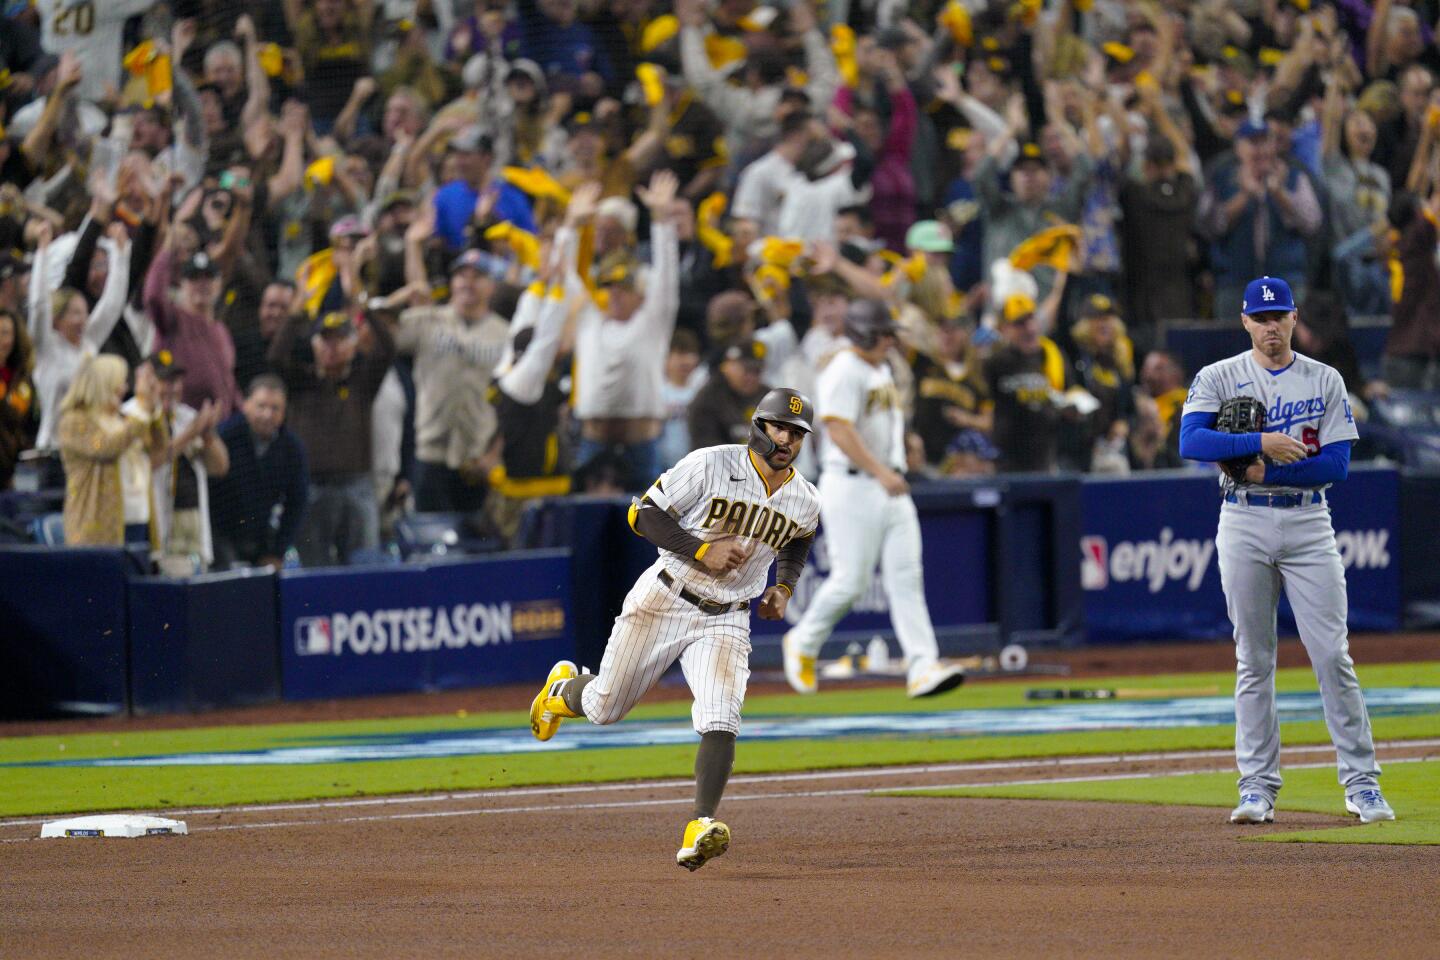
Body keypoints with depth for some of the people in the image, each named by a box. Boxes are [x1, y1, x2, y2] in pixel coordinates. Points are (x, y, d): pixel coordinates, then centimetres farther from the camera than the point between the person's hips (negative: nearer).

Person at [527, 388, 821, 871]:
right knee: (604, 708, 8)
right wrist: (702, 550, -23)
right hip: (663, 602, -2)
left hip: (726, 620, 2)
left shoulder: (805, 501, -1)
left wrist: (785, 586, 5)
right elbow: (644, 513, -13)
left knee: (720, 722, -21)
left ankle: (701, 827, -25)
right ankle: (563, 691, 44)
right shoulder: (711, 465, -15)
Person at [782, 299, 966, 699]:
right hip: (852, 486, -9)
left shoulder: (881, 369, 17)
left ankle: (922, 667, -10)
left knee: (906, 576, -3)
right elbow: (839, 431, -23)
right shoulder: (844, 372, -13)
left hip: (890, 484, 9)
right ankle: (802, 644, 17)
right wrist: (880, 472, -29)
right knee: (850, 580, -7)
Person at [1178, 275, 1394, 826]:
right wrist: (1261, 443, -22)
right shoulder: (1218, 378, 4)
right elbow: (1191, 441, -12)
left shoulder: (1325, 381, 6)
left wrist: (1267, 471, -13)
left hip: (1309, 523, 0)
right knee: (1253, 660, 2)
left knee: (1332, 655, -5)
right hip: (1245, 525, 0)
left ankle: (1361, 781, -1)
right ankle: (1257, 787, 6)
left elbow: (1337, 463, -2)